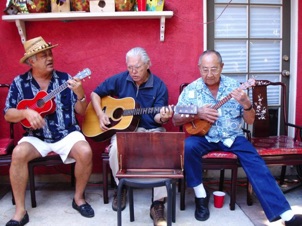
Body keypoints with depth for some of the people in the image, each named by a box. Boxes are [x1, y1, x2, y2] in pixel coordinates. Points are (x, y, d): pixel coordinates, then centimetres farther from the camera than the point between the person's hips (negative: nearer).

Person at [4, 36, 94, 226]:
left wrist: (80, 94, -18)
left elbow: (81, 112, 1)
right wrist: (26, 112, -19)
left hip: (67, 134, 0)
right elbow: (8, 115, 1)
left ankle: (79, 198, -1)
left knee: (85, 152, -28)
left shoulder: (65, 79, 2)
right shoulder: (19, 82, 2)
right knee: (19, 153, -29)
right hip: (36, 137, 0)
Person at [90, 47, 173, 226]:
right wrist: (101, 114, -5)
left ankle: (158, 203, -22)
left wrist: (162, 118, -31)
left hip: (151, 130, -1)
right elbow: (96, 94, 11)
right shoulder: (119, 80, 1)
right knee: (116, 148, -33)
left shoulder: (159, 86, -3)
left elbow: (157, 118, -7)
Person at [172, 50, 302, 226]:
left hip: (232, 137, 1)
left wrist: (246, 104, -21)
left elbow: (250, 121, 2)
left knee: (255, 162, -22)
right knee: (187, 146, -31)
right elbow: (175, 120, -2)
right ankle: (201, 195, -11)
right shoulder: (191, 89, -2)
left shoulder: (234, 86, 0)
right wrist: (197, 114, -19)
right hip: (204, 137, 0)